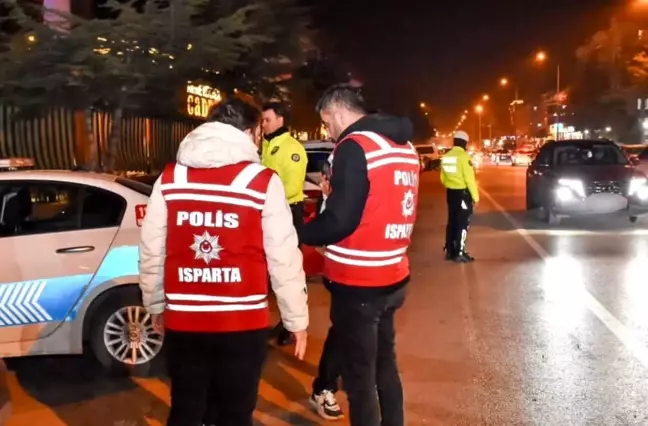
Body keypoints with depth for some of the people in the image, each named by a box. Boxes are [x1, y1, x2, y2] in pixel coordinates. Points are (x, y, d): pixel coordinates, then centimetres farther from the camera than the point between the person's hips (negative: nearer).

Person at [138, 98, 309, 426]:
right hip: (243, 323, -2)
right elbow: (284, 258, -7)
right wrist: (297, 319, 4)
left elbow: (150, 252, 6)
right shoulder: (263, 182, -7)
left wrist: (155, 305, 20)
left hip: (182, 320, 3)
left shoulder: (169, 179, 2)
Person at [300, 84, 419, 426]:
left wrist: (297, 235, -5)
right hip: (392, 277, 9)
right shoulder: (404, 146, 11)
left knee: (359, 375, 4)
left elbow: (339, 221, -21)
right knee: (384, 364, 22)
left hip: (358, 282, -9)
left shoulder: (354, 146, -15)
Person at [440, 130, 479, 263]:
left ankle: (449, 251, 20)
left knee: (452, 221, 15)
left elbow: (443, 178, 14)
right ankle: (459, 253, 0)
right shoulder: (463, 156, -16)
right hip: (463, 193, -7)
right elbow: (470, 179, -17)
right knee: (463, 223, -1)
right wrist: (475, 196, -11)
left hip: (450, 193, 7)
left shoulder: (446, 156, 7)